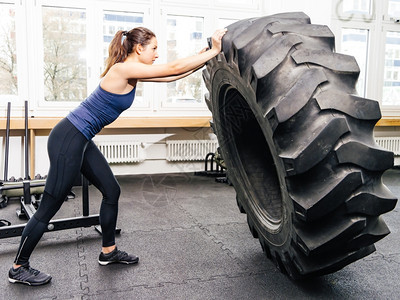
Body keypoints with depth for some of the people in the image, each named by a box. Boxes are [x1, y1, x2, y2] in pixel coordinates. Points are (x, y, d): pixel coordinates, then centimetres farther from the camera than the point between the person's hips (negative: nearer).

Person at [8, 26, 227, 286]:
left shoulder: (132, 73, 9)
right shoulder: (124, 69, -18)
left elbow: (172, 75, 12)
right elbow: (174, 68, -18)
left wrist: (208, 55, 9)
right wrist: (214, 51, -11)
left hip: (81, 141, 10)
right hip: (68, 139, -10)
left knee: (112, 191, 12)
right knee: (50, 205, 0)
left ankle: (108, 252, 27)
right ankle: (19, 268, 17)